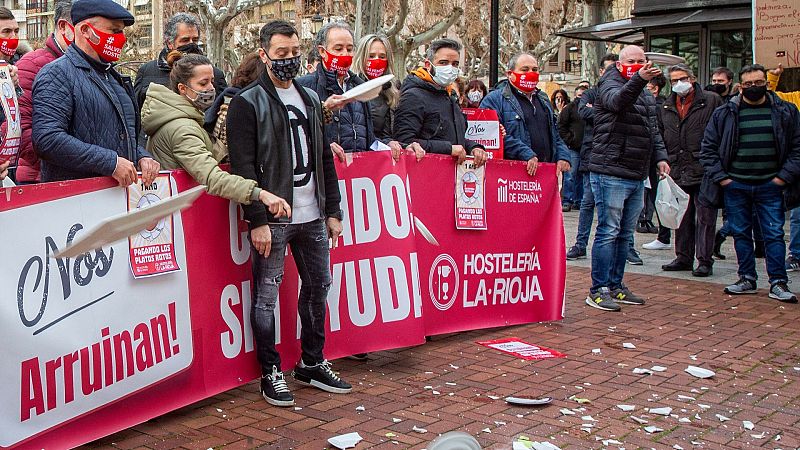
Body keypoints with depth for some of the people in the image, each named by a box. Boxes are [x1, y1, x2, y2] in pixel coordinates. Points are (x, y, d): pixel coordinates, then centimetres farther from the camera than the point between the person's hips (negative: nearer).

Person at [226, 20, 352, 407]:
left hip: (312, 216, 7)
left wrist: (332, 210, 11)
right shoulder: (247, 103, -6)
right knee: (266, 295, 1)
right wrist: (257, 220, -18)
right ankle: (271, 373, 15)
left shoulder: (310, 99, 14)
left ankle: (312, 364, 27)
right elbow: (243, 167, -12)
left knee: (318, 288, 13)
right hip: (273, 218, -6)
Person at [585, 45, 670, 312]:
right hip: (611, 173, -8)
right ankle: (598, 290, -1)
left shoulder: (646, 94, 20)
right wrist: (638, 79, -45)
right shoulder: (609, 85, -5)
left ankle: (615, 286, 22)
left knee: (625, 234, 13)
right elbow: (618, 100, -29)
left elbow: (653, 129, 26)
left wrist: (659, 156, 12)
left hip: (637, 177, 8)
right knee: (608, 232, -7)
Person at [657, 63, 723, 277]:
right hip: (678, 171, 5)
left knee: (705, 217, -1)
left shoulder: (711, 101, -1)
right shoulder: (666, 108, 13)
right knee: (681, 217, 12)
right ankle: (683, 257, 22)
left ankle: (705, 260, 5)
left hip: (704, 171, -5)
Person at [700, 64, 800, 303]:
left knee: (774, 234, -1)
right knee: (741, 234, 7)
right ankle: (747, 279, 17)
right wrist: (721, 178, -4)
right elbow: (708, 148, 4)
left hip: (770, 185, -1)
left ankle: (778, 283, 4)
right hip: (735, 185, 1)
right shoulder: (724, 114, 3)